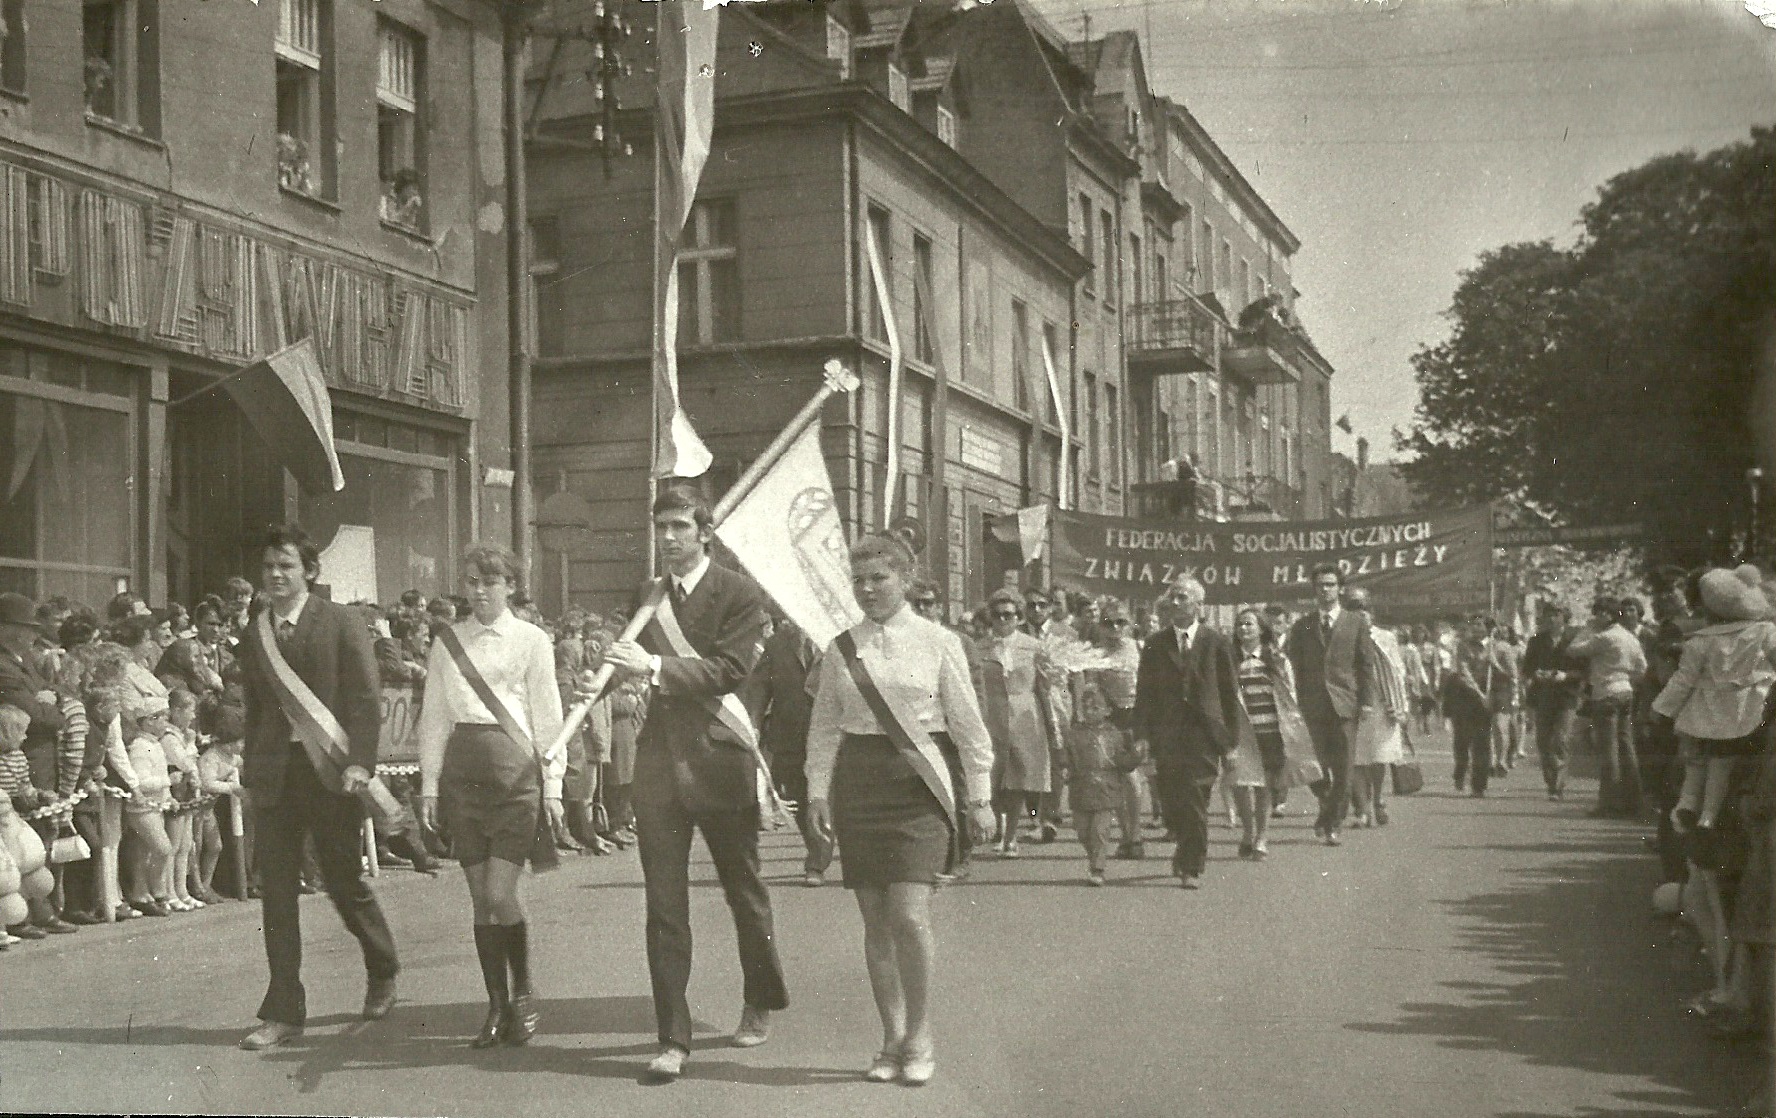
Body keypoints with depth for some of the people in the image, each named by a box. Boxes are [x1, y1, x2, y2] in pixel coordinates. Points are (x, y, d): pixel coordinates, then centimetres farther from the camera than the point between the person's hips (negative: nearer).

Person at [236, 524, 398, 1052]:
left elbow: (367, 698, -6)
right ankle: (283, 1010, 7)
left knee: (344, 882, 5)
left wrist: (359, 762, -15)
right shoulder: (253, 633, 12)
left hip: (329, 770, -4)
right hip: (274, 772, 4)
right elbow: (254, 706, 16)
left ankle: (382, 973, 33)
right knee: (276, 893, 1)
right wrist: (250, 763, 9)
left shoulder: (341, 623, -2)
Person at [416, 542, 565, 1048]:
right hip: (462, 769, 3)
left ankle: (522, 995, 12)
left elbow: (548, 717, 3)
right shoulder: (447, 642, 11)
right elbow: (435, 717, 12)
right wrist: (429, 784, 7)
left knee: (500, 895, -10)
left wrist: (553, 785, -1)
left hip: (514, 766, -3)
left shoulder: (531, 640, 2)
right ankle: (497, 1005, 14)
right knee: (480, 898, 5)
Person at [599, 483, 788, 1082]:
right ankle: (673, 1039, 3)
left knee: (744, 892, 13)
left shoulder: (739, 595, -5)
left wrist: (655, 667, -25)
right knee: (664, 907, 0)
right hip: (659, 763, 3)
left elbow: (728, 671, -18)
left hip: (720, 760, -3)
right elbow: (641, 681, 14)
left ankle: (761, 1004, 35)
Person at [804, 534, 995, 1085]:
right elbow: (824, 726, 13)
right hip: (859, 783, 3)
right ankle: (891, 1039, 16)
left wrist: (979, 796, 5)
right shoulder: (841, 648, 9)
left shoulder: (937, 641, 1)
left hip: (919, 782, -3)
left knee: (909, 915, -12)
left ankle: (919, 1040, 3)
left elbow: (968, 724, 5)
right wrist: (818, 791, 5)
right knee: (874, 919, 5)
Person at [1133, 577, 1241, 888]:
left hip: (1204, 736, -2)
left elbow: (1230, 691, 7)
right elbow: (1144, 692, 7)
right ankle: (1188, 853, 29)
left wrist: (1231, 736, 2)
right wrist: (1142, 734, -3)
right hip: (1167, 737, 2)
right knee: (1172, 803, 3)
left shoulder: (1217, 644, 5)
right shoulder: (1155, 645, 9)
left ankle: (1192, 868, 2)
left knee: (1195, 805, -7)